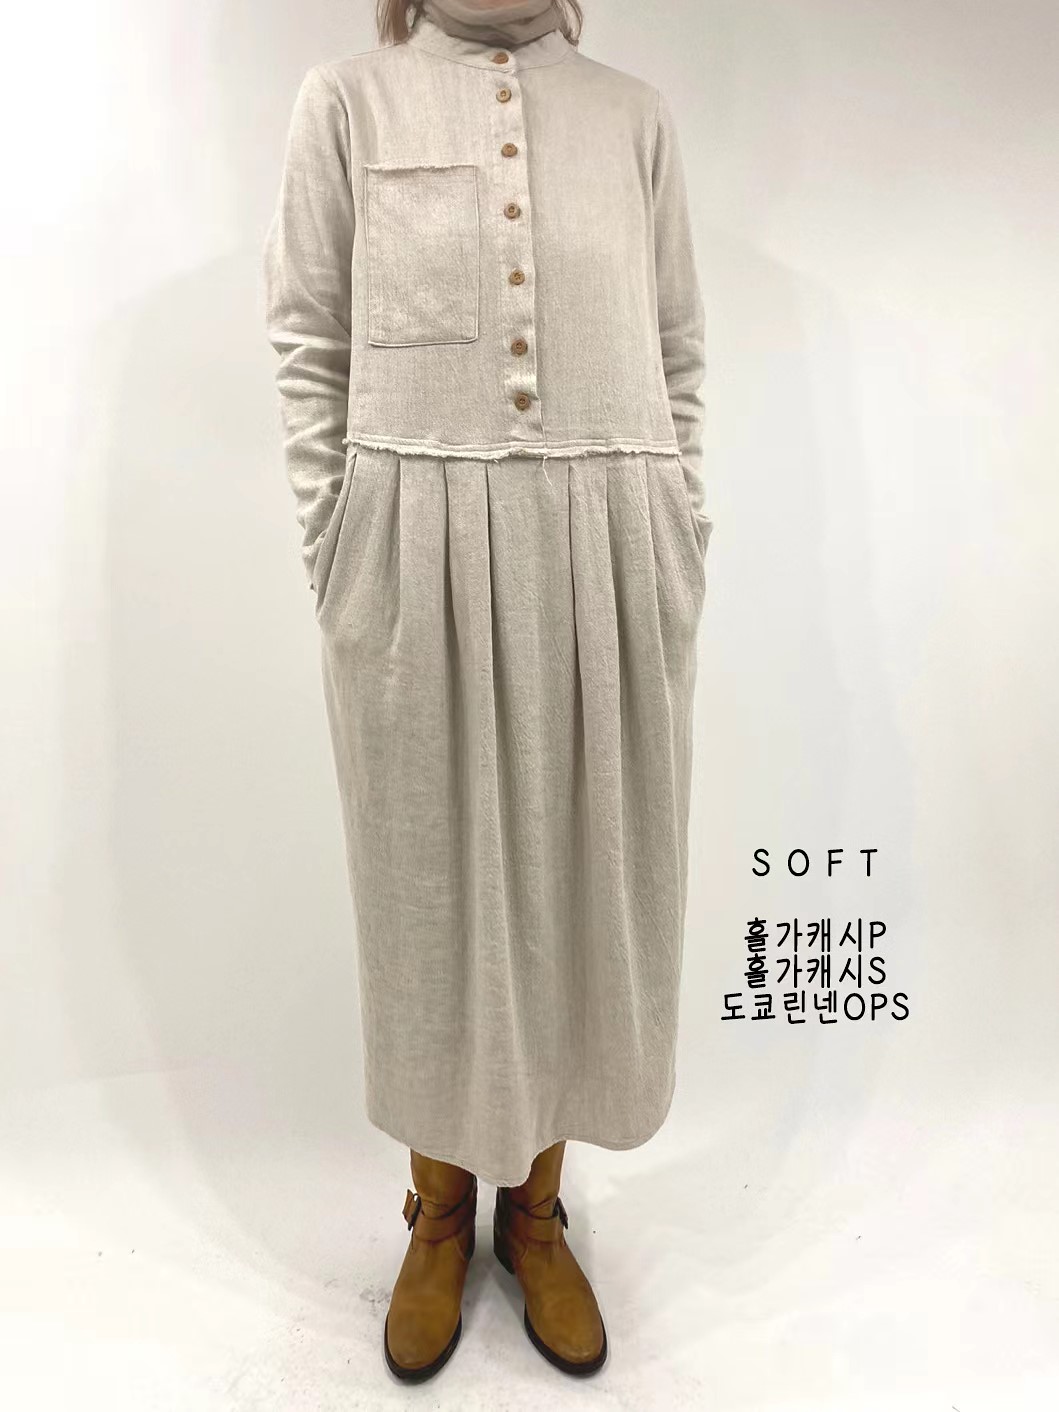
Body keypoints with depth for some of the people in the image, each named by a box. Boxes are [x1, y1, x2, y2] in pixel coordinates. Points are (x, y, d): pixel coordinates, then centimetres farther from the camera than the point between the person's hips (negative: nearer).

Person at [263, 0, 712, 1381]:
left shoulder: (635, 111, 16)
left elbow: (679, 357, 12)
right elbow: (311, 348, 5)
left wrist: (676, 553, 4)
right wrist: (341, 560, -3)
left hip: (610, 552, 2)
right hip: (417, 551, -1)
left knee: (584, 873, 8)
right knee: (431, 878, 8)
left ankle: (536, 1207, 31)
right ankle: (441, 1211, 31)